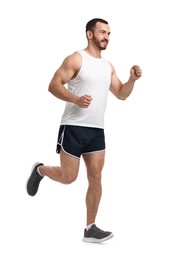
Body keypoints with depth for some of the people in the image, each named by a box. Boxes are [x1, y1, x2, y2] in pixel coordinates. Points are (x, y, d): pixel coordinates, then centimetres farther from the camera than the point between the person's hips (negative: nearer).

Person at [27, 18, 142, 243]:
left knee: (96, 178, 0)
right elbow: (54, 85, -11)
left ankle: (90, 229, 6)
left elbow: (121, 94, 17)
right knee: (68, 177, -3)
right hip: (74, 127, -6)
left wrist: (132, 79, -2)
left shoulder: (108, 66, 14)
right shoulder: (76, 59, -6)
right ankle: (40, 170, 29)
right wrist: (76, 99, -26)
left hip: (97, 130, 6)